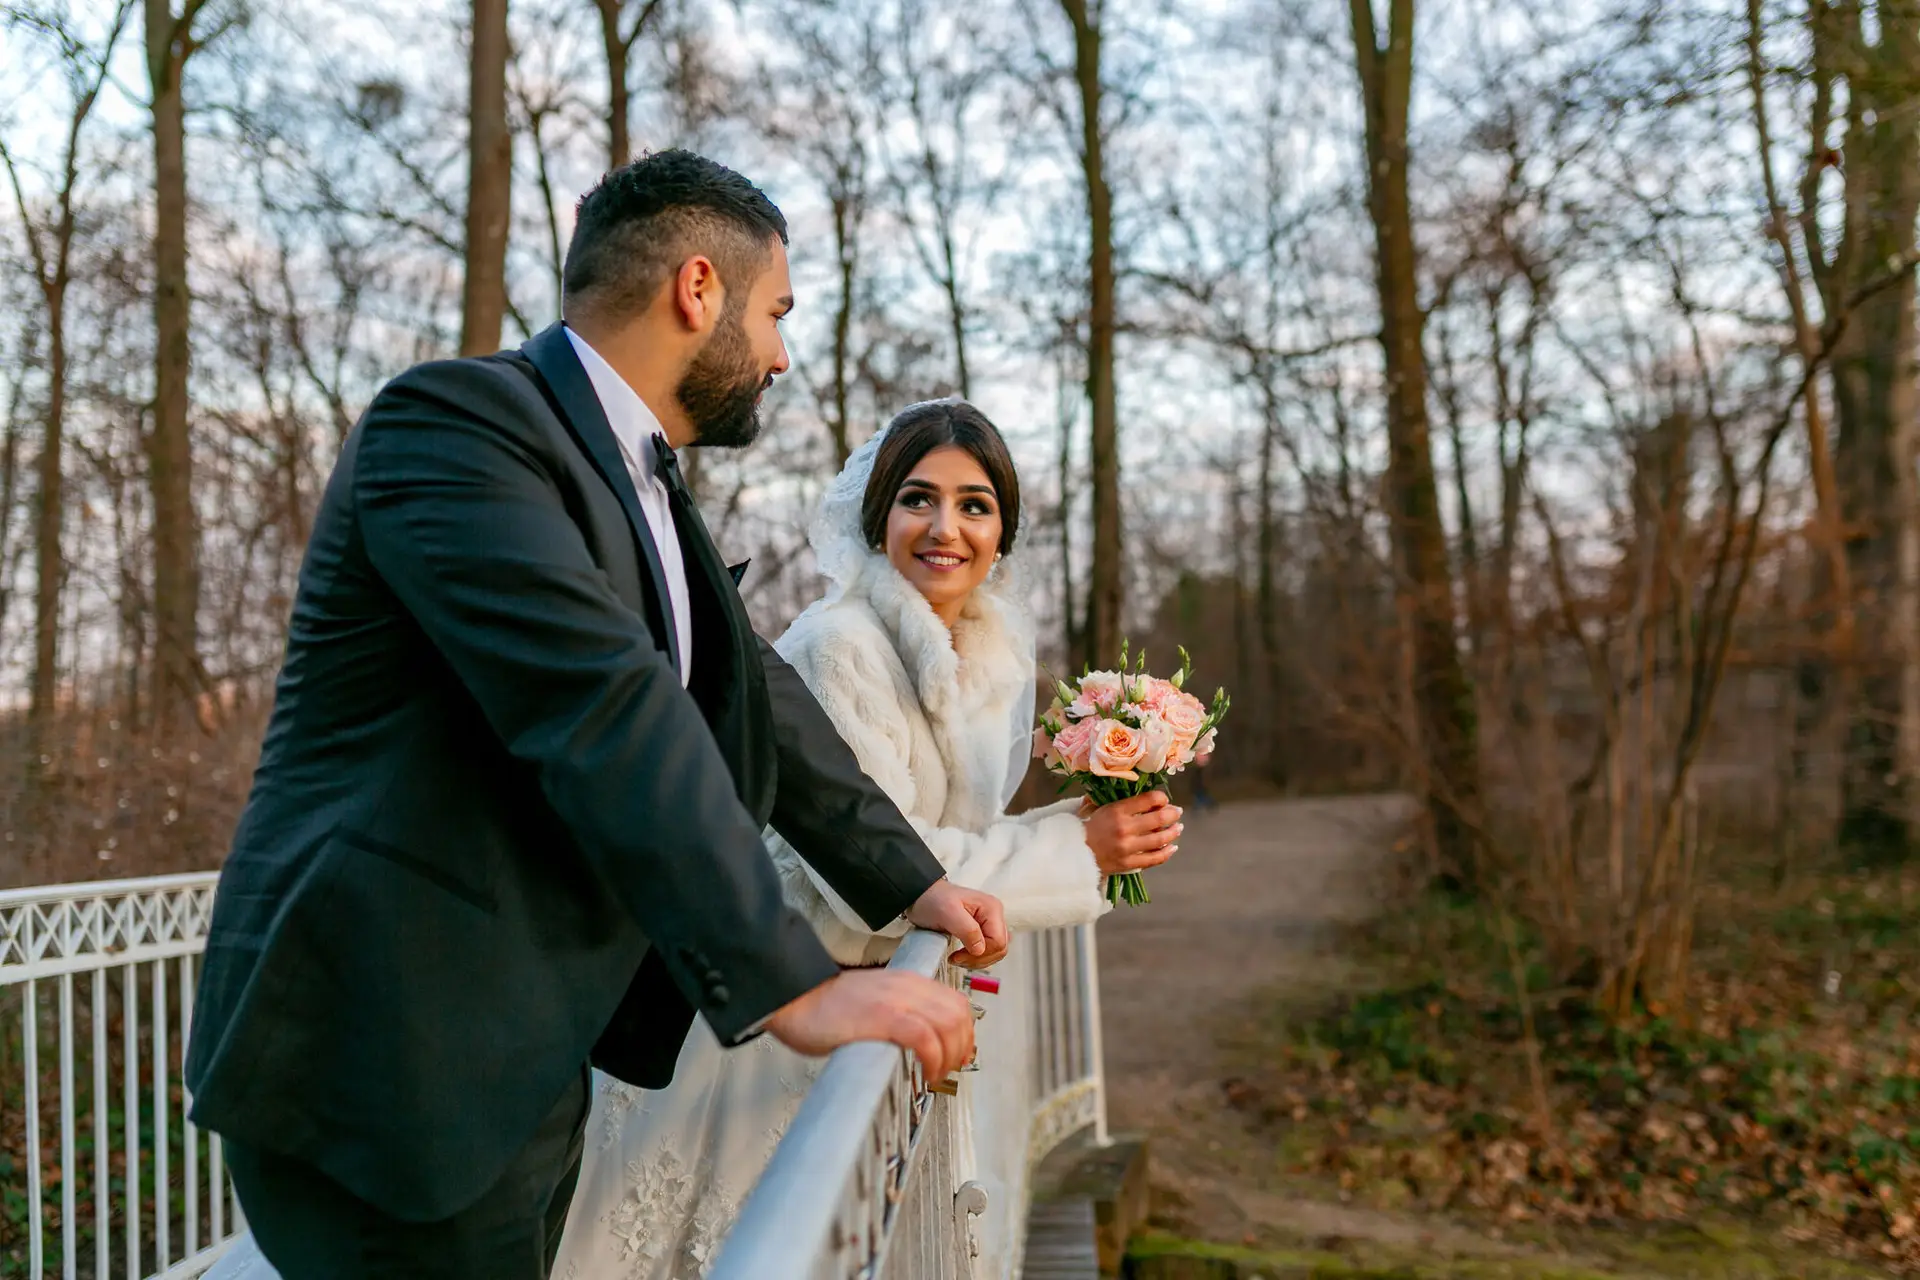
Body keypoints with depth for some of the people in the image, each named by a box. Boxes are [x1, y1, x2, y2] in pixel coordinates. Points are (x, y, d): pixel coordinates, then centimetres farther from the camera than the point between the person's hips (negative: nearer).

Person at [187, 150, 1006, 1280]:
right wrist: (791, 987, -27)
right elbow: (602, 714, -25)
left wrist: (911, 883, 19)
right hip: (392, 1059, -9)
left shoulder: (640, 481, 15)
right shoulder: (456, 419, -15)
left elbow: (755, 695, 21)